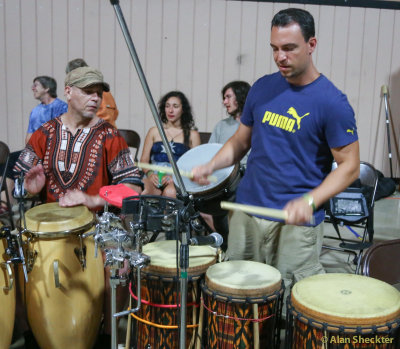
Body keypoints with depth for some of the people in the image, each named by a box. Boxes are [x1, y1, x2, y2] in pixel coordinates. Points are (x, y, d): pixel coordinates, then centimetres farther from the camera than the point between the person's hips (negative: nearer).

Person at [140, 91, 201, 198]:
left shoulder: (192, 135, 12)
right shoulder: (154, 131, 19)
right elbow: (144, 160, 16)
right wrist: (150, 173, -6)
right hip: (154, 176, 1)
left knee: (170, 193, -37)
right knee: (143, 191, -35)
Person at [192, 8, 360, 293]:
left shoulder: (332, 103, -10)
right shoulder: (263, 88, 6)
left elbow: (349, 166, -8)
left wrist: (309, 201, -22)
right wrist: (211, 166, -3)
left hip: (296, 225, -5)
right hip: (246, 212, 5)